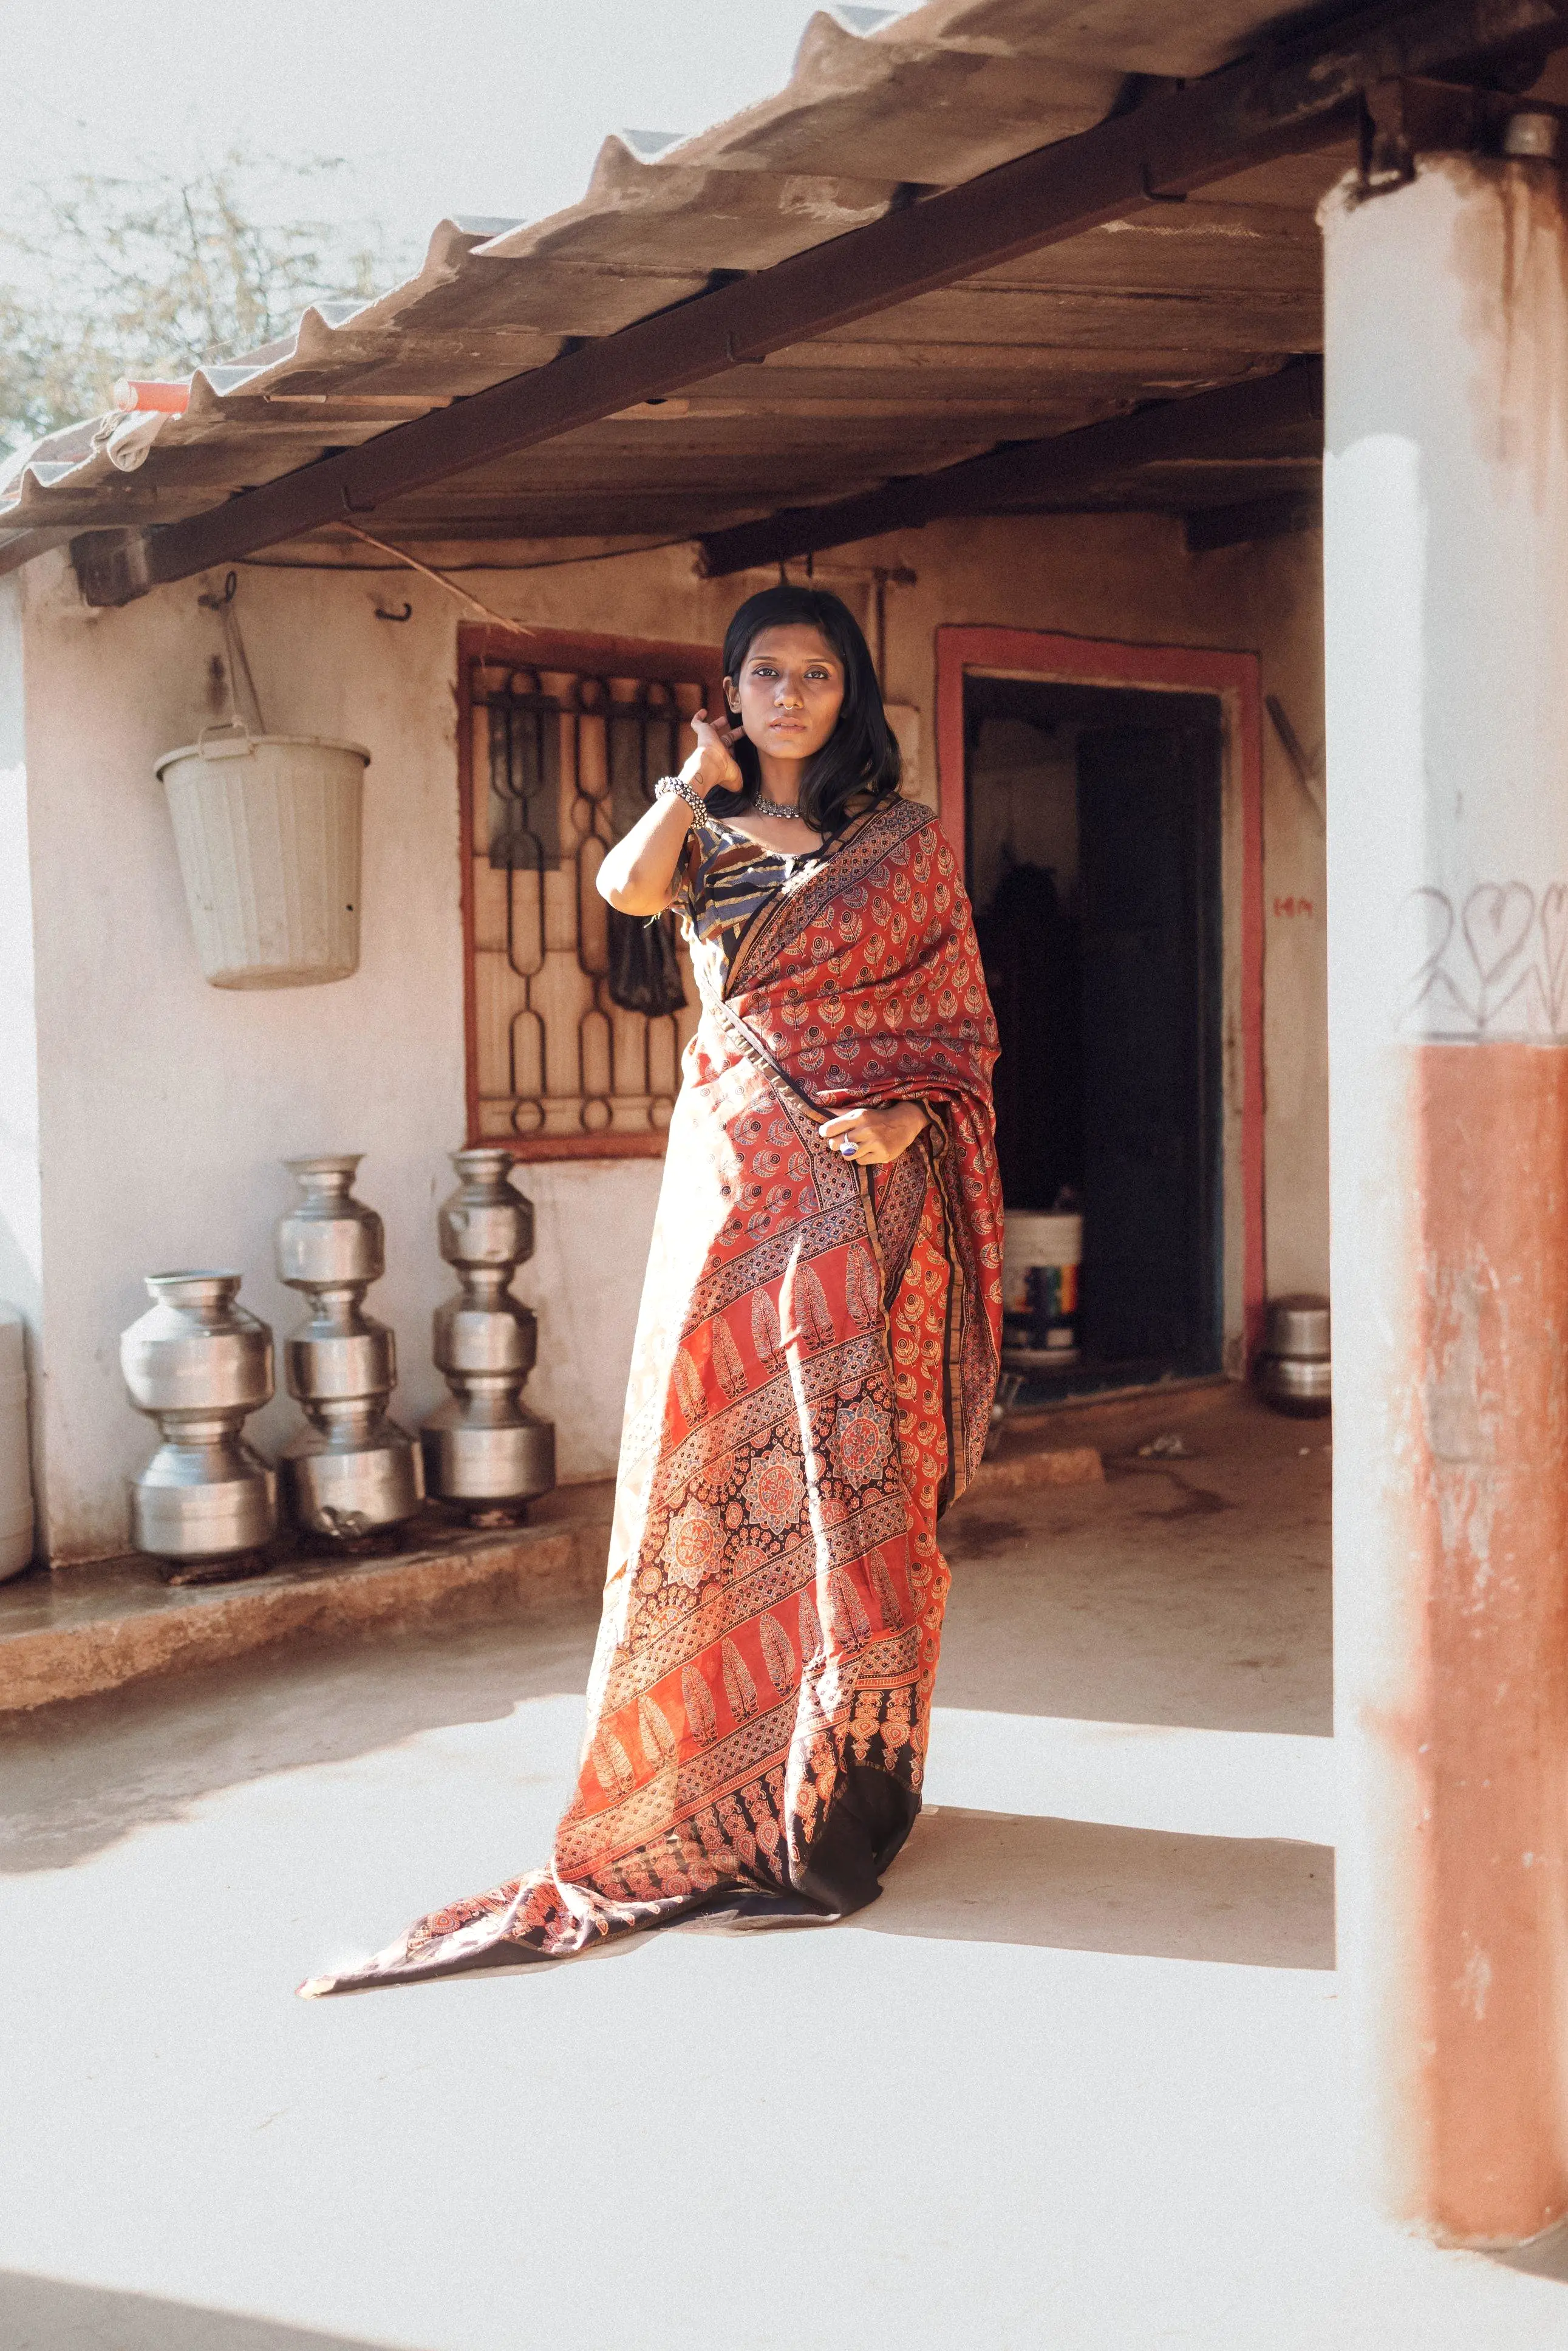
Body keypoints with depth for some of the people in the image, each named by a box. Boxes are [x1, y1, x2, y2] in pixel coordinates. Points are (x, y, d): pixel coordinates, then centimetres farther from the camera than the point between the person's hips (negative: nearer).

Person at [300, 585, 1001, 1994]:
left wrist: (904, 1120, -13)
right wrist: (700, 777, 2)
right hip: (733, 1176, 3)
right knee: (719, 1460, 2)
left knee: (848, 1466, -4)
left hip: (862, 1188, -3)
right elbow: (626, 886, -10)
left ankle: (842, 1793, 6)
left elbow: (961, 1024, 4)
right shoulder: (706, 837, 14)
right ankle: (719, 1781, 14)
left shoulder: (907, 842, 6)